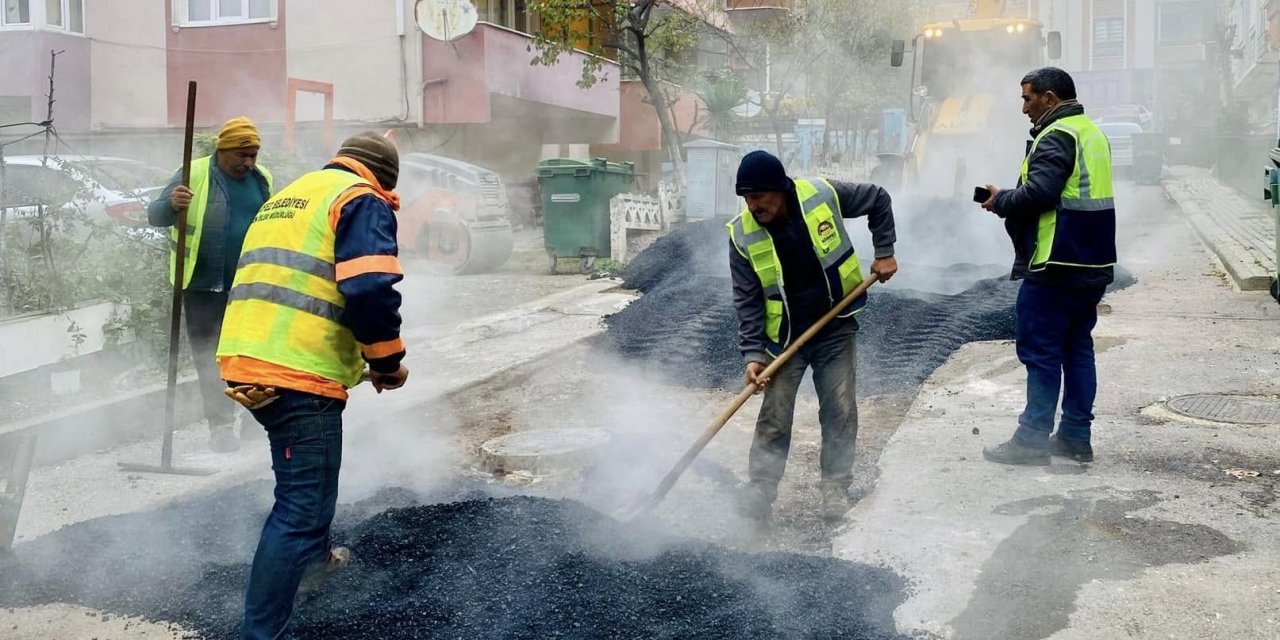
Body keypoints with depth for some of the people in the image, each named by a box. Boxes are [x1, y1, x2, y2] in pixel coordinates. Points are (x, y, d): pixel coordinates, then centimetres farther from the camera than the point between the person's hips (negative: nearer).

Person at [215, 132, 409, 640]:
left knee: (304, 482, 32)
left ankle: (313, 554, 51)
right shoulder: (361, 201, -2)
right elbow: (371, 291, -18)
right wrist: (388, 363, -4)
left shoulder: (286, 196, 25)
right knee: (303, 502, -5)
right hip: (298, 374, -9)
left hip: (245, 362, 9)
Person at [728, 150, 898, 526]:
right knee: (774, 418, -1)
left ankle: (836, 490, 14)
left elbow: (878, 200, 3)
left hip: (836, 329, 1)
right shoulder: (743, 236, -15)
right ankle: (759, 494, 8)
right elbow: (747, 301, -11)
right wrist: (753, 353, -18)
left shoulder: (823, 196, -15)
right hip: (784, 337, 0)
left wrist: (884, 251, -1)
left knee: (840, 411, 2)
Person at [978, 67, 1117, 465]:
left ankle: (1033, 440, 0)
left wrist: (1000, 201, -7)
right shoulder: (1092, 133, 18)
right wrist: (1010, 201, 13)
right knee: (1077, 349, 13)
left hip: (1056, 266, -10)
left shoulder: (1056, 137, -13)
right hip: (1092, 266, 10)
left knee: (1041, 351, -4)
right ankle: (1075, 437, 18)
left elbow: (1037, 193, -25)